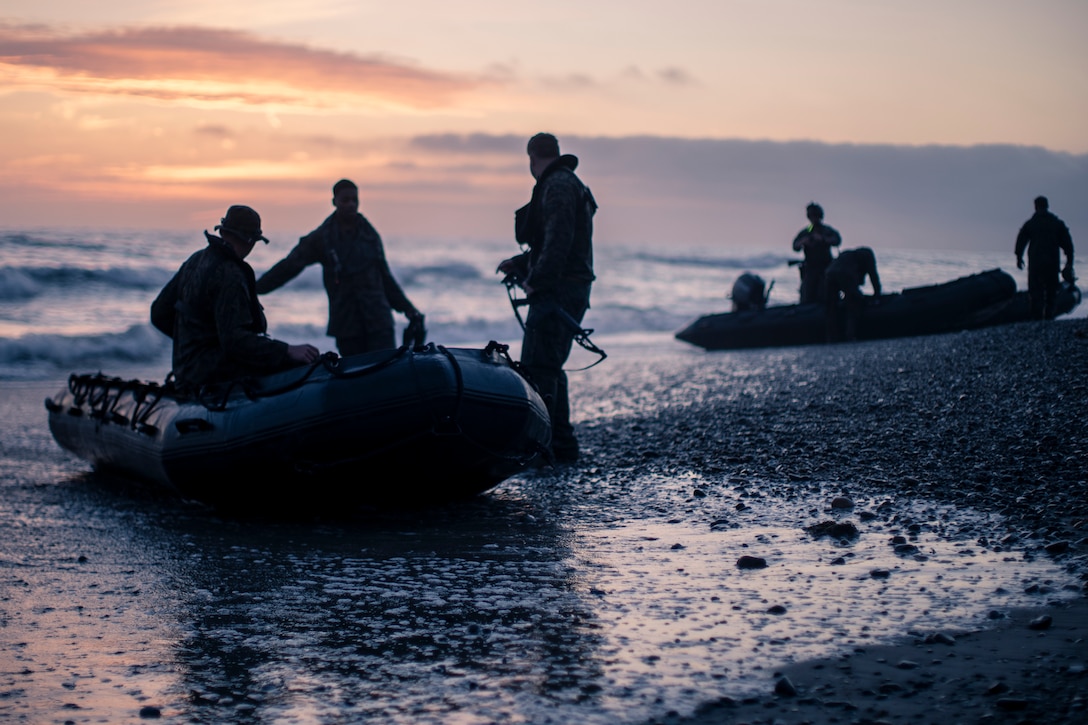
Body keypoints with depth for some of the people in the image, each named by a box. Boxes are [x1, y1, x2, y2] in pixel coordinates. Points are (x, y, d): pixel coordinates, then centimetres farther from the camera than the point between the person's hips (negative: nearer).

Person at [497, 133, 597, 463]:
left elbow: (558, 240, -23)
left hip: (558, 289, -11)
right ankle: (561, 442, 17)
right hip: (572, 288, 11)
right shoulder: (566, 184, 22)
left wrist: (536, 280, -23)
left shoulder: (558, 186, -11)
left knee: (537, 368, -12)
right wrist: (519, 264, 25)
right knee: (549, 367, 14)